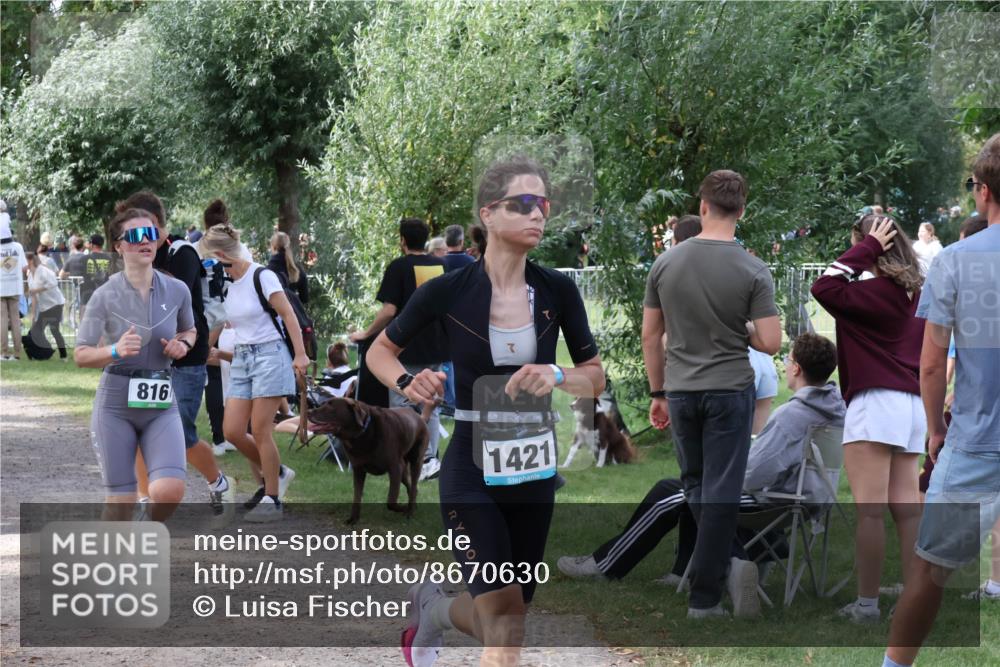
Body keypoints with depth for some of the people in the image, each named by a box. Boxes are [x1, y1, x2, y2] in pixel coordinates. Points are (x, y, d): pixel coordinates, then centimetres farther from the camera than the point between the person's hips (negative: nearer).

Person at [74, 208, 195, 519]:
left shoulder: (177, 291, 1)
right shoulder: (105, 296, -7)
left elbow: (189, 330, 21)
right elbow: (81, 355, -6)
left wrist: (182, 344, -2)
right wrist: (115, 351, -26)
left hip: (161, 404, 2)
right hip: (116, 404, -2)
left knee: (169, 491, -17)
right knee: (121, 502, -1)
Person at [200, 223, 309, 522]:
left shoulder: (261, 277, -11)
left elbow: (288, 314, -11)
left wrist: (300, 355, -15)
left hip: (269, 355, -7)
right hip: (241, 359, 7)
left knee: (260, 431, -8)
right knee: (232, 430, -1)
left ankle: (272, 498, 3)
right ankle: (275, 474, 20)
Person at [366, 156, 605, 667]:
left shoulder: (557, 291, -4)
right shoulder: (448, 291, -11)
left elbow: (596, 378, 3)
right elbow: (380, 351, 4)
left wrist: (557, 375, -18)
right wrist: (407, 384, -17)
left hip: (534, 472, 4)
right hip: (472, 471, -4)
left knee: (497, 621, 16)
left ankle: (430, 608, 48)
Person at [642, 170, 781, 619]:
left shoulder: (666, 263, -2)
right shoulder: (752, 270, -11)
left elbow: (651, 336, 2)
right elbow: (770, 343, -14)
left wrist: (657, 393, 12)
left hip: (681, 392, 3)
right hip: (730, 391, -3)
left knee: (696, 484, 20)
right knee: (720, 492, 0)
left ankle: (722, 564, 26)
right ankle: (704, 595, -2)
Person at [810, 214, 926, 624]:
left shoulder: (877, 292, -12)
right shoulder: (915, 294, 15)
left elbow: (825, 289, -19)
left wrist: (865, 250, -11)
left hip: (877, 402, -9)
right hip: (912, 405, 9)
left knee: (869, 509, -7)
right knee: (907, 509, 7)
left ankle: (867, 604, -7)